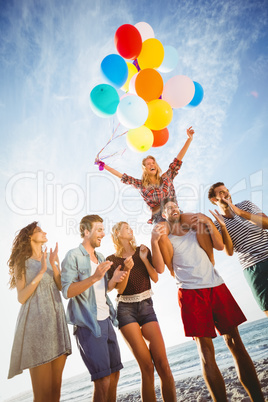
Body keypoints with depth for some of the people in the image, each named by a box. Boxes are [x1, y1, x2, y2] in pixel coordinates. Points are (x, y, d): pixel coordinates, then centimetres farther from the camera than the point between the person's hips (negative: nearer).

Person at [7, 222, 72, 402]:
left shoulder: (50, 258, 15)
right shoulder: (22, 261, 3)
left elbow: (62, 286, 5)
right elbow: (22, 298, -5)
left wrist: (54, 265, -8)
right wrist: (41, 272, -13)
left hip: (57, 320, 5)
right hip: (36, 322, -4)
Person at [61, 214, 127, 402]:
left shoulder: (101, 257, 14)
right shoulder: (73, 256, -10)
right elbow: (67, 291, -20)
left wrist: (114, 280, -1)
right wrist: (95, 277, -30)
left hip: (106, 320, 8)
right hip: (88, 325, -8)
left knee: (114, 373, 15)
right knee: (103, 380, -3)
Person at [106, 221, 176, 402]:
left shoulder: (142, 250, 7)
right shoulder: (112, 259, 1)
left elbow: (155, 278, 3)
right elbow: (120, 289, -4)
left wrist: (144, 259, -10)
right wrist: (127, 269, -20)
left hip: (146, 306, 2)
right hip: (126, 310, -2)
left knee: (162, 363, -8)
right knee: (147, 367, -7)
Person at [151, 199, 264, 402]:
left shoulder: (195, 230, 19)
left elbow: (220, 246, 9)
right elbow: (160, 268, -4)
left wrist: (209, 223, -2)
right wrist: (154, 242, -15)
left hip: (217, 287, 3)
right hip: (191, 294, -3)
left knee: (236, 343, 5)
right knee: (206, 351, -3)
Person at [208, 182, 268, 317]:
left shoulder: (246, 205, 9)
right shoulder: (217, 225, 4)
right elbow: (229, 252, -5)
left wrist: (240, 212, -18)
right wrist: (223, 226, -18)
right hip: (253, 268, -2)